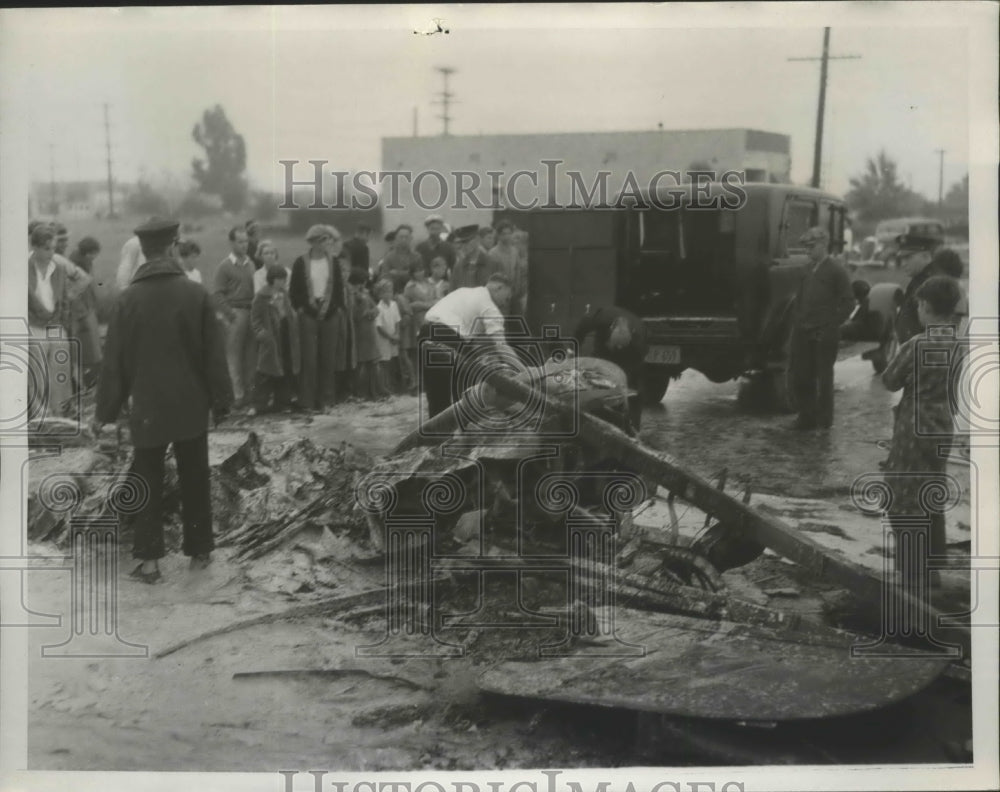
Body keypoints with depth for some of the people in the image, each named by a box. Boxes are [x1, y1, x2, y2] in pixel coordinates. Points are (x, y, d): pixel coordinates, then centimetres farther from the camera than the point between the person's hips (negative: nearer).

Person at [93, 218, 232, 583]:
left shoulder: (127, 299, -8)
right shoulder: (196, 293, -9)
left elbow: (114, 359, -3)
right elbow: (214, 353, -5)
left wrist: (105, 410, 6)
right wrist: (221, 399, 5)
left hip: (147, 406, 0)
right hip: (191, 405, 0)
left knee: (147, 483, 8)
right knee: (194, 480, 12)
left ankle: (149, 558, 5)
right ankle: (199, 551, 20)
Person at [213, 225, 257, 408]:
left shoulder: (251, 264, 12)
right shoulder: (225, 266, -1)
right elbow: (219, 295, -4)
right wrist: (231, 315, -12)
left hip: (251, 312, 4)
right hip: (235, 312, -4)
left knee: (251, 355, 4)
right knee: (234, 355, -2)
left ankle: (250, 391, 11)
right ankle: (238, 394, 0)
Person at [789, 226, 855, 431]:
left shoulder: (836, 270, -6)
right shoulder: (809, 268, 13)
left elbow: (848, 303, -8)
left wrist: (831, 325, -12)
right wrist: (796, 323, 9)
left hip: (824, 336, -6)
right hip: (803, 333, 6)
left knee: (824, 378, 3)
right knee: (800, 377, 6)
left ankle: (824, 421, 12)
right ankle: (807, 417, 17)